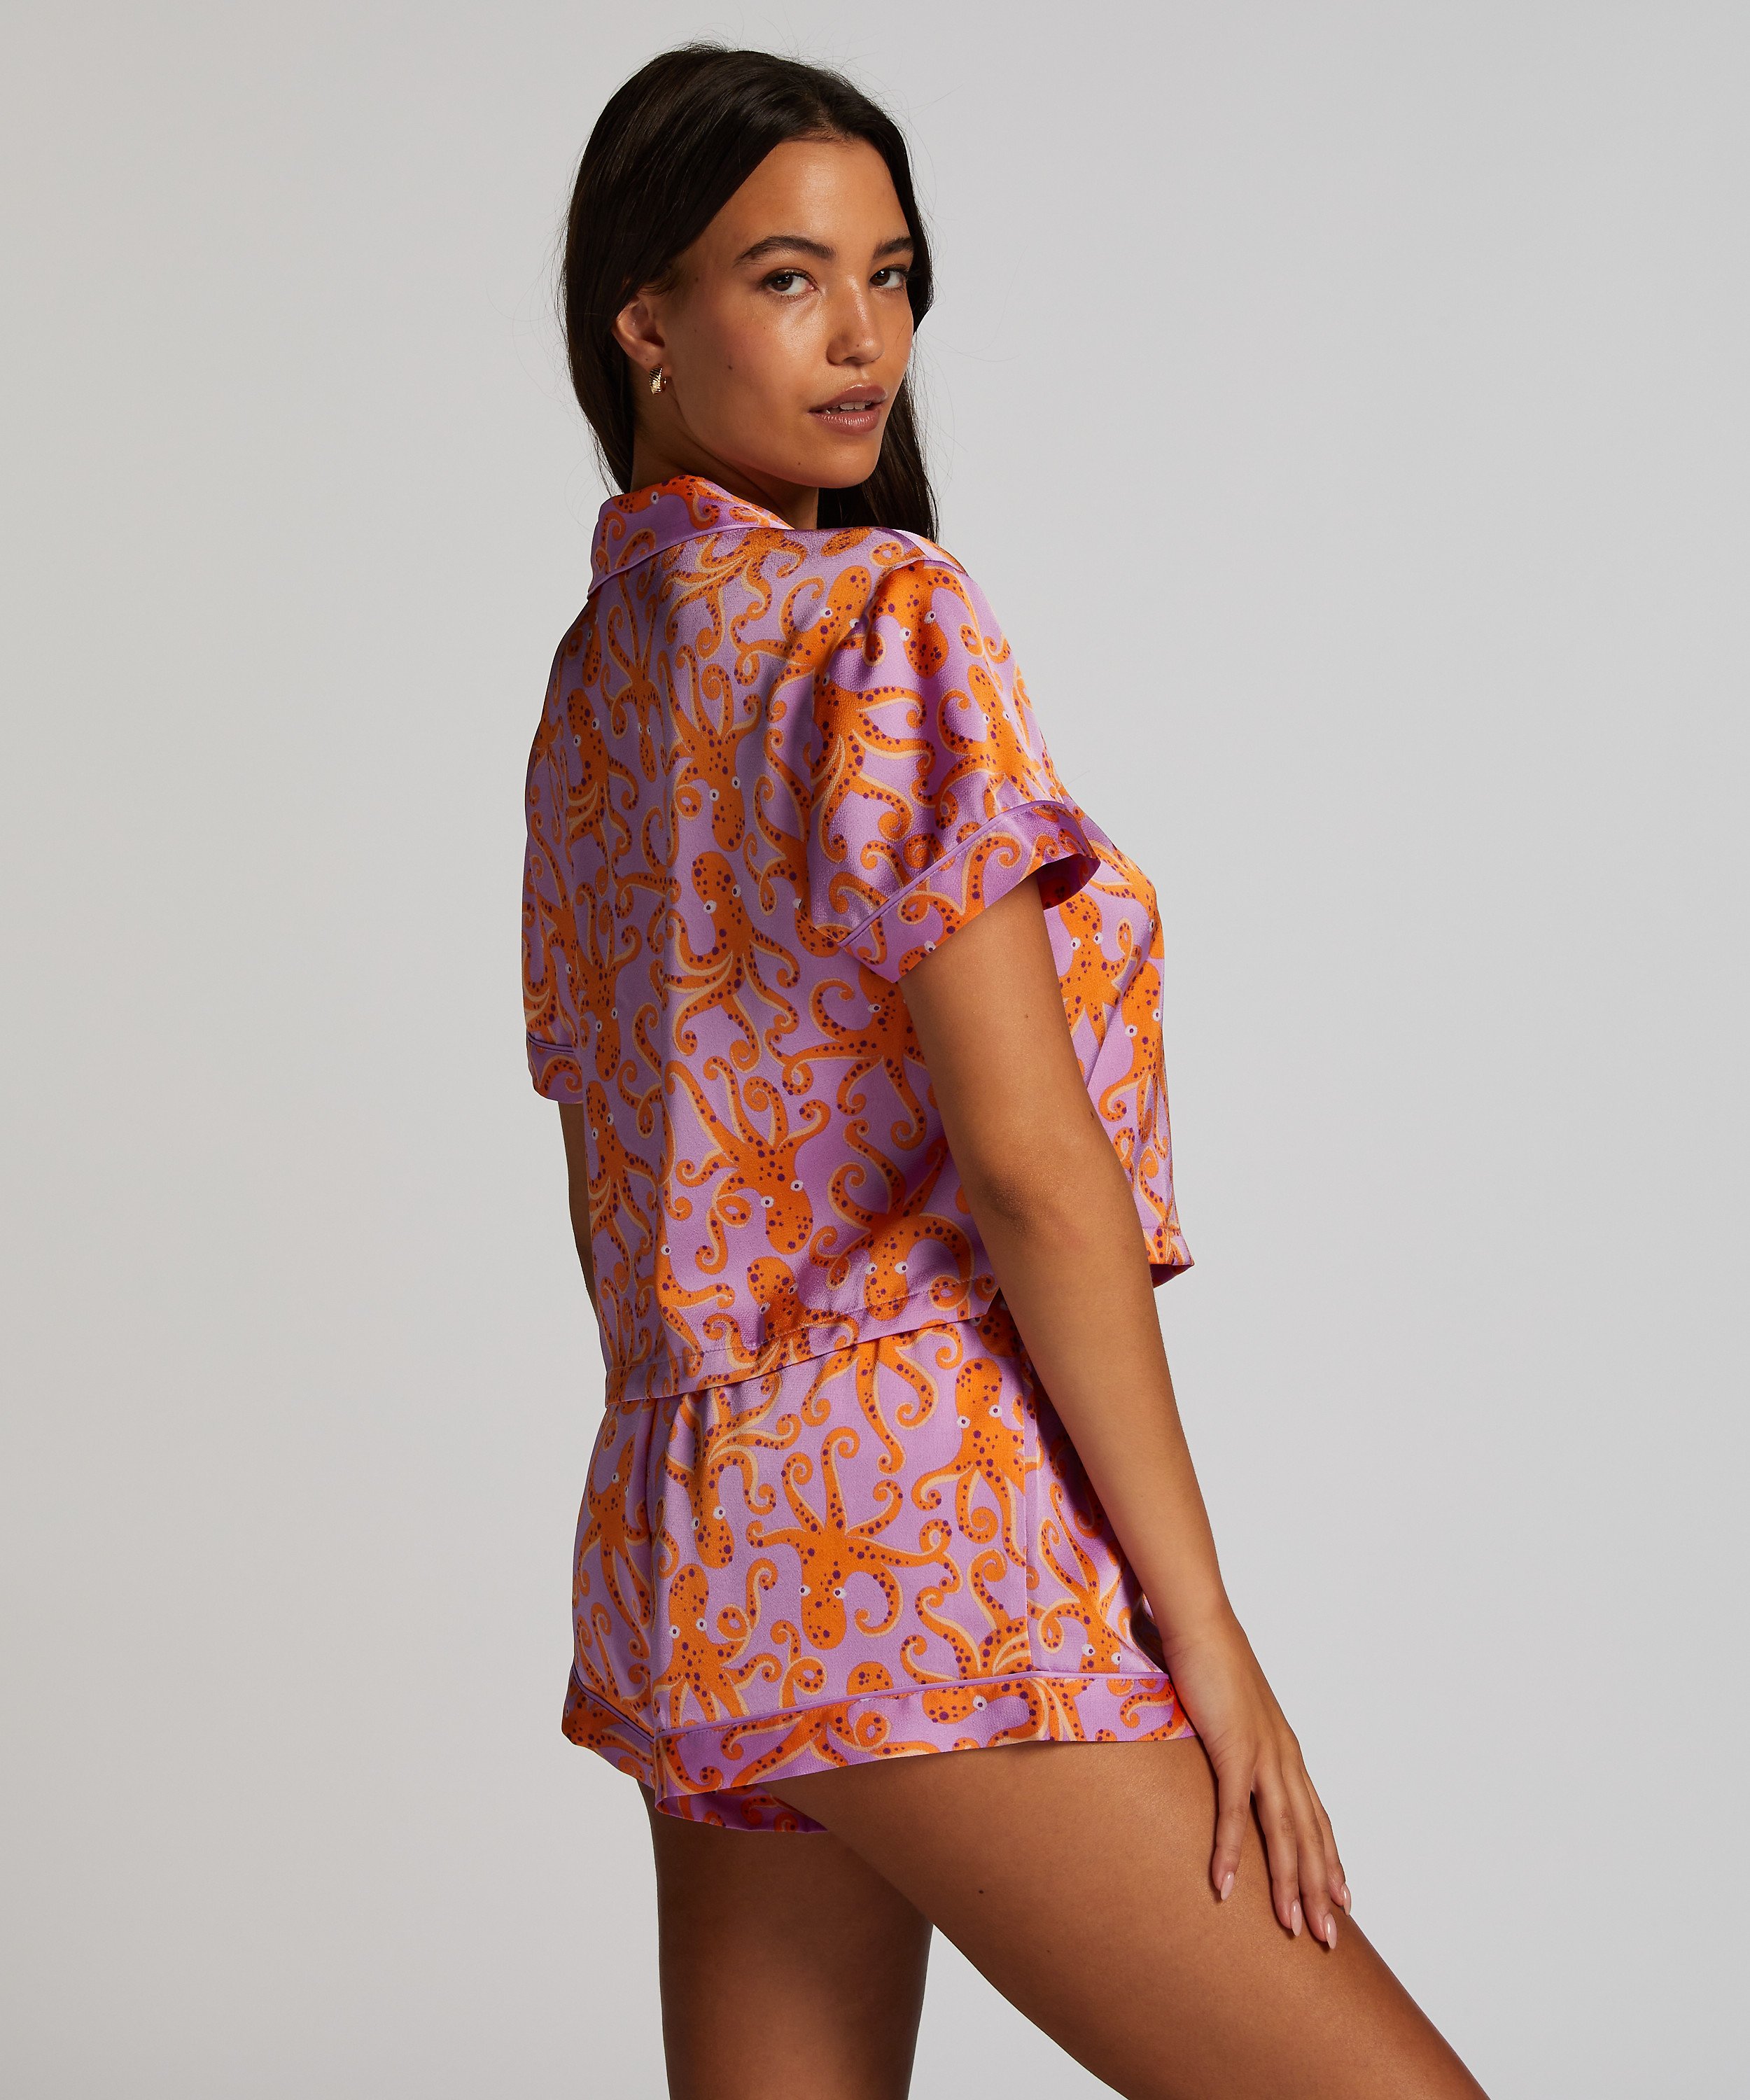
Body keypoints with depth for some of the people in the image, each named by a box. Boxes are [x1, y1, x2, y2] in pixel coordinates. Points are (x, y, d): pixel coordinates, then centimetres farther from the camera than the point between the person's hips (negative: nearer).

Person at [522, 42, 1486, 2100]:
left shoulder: (594, 670, 16)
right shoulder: (883, 619, -11)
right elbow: (1027, 1156, -16)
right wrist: (1203, 1623, -13)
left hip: (675, 1545, 9)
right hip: (917, 1536, -9)